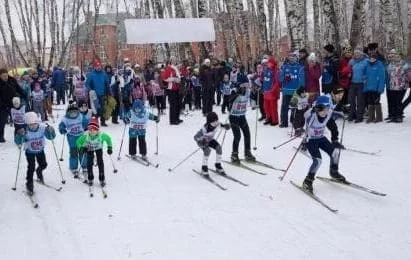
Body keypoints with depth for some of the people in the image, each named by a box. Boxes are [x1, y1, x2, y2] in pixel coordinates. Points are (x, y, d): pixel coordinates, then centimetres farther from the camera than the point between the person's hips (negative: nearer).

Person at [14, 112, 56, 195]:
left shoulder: (42, 128, -22)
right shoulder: (25, 131, -27)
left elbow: (51, 137, -17)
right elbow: (18, 142, -28)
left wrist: (51, 131, -37)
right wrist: (20, 135, -47)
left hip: (40, 150, 3)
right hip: (30, 152, -3)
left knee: (43, 165, 9)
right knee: (31, 167, -13)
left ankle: (39, 171, 46)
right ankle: (29, 184, 2)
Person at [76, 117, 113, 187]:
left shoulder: (101, 134, -37)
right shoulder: (85, 135, -36)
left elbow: (108, 139, -16)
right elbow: (78, 142, -18)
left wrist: (110, 148, -15)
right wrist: (81, 148, -34)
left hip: (98, 148, 0)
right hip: (89, 149, 0)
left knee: (100, 162, -7)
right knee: (89, 163, -4)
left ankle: (102, 179, 7)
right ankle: (90, 179, 15)